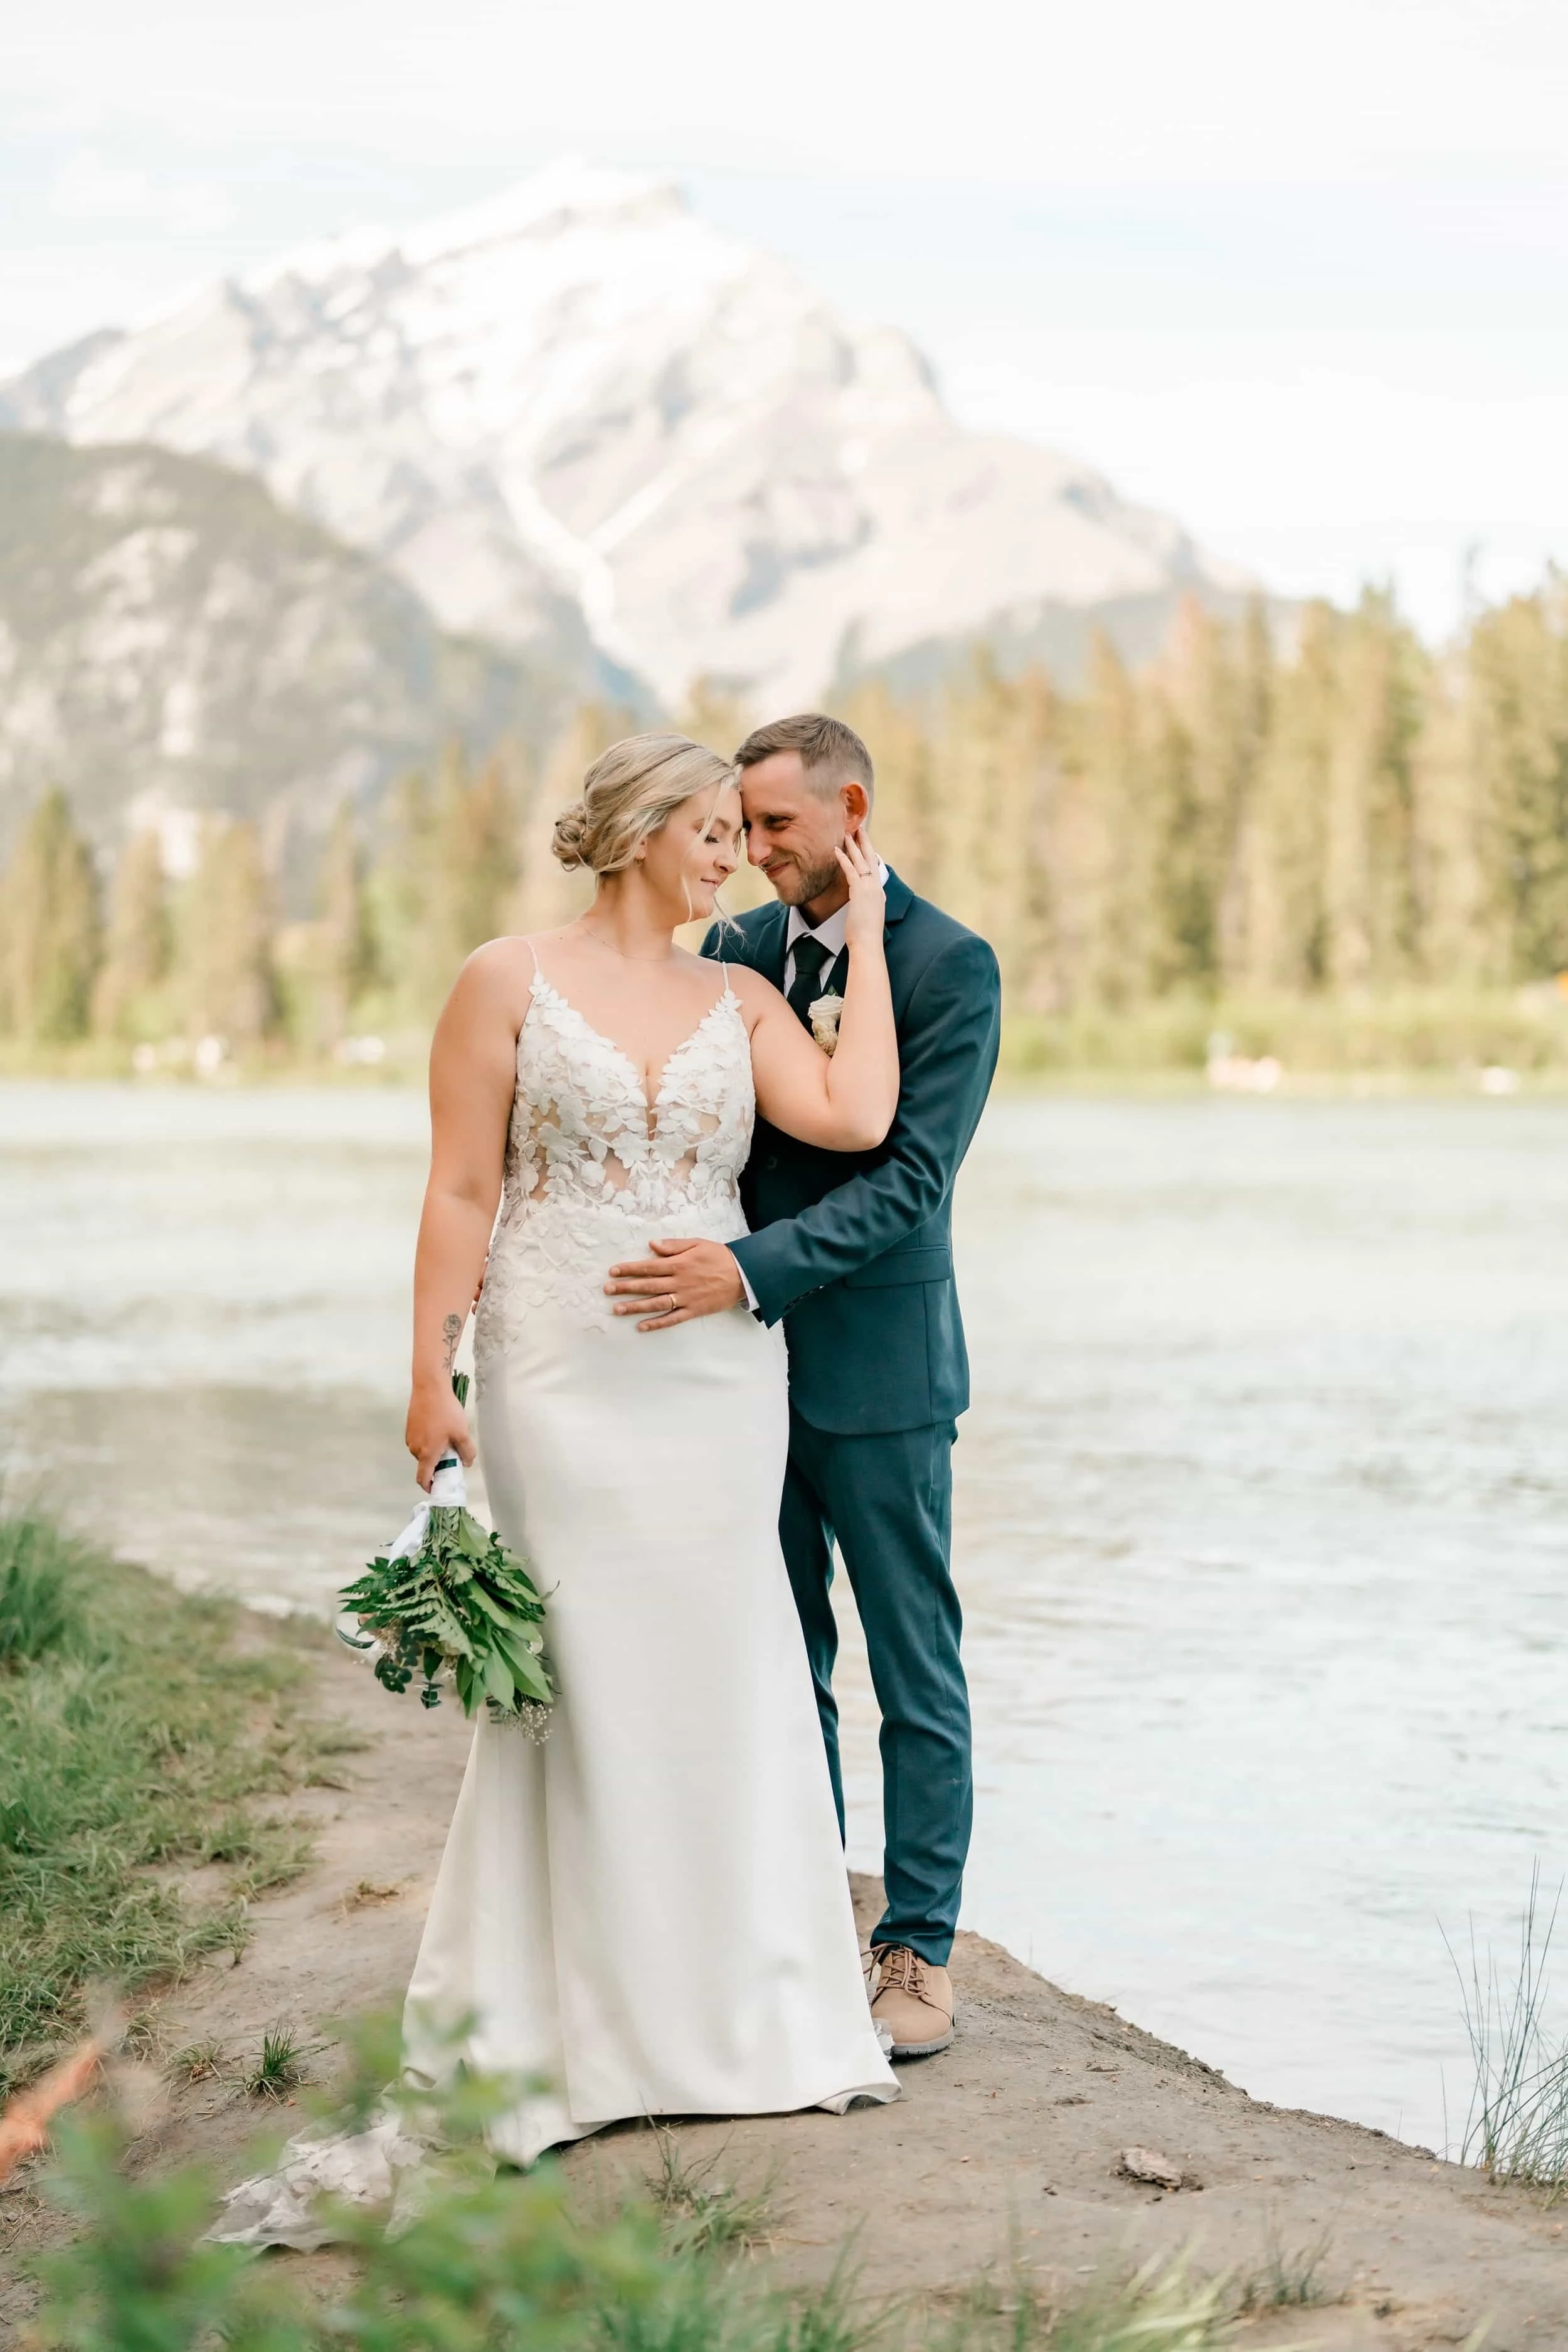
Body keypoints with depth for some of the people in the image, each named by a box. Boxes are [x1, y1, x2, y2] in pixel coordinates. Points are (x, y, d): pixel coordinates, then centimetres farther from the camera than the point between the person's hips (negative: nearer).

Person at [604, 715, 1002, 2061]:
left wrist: (751, 1267, -28)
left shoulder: (950, 967, -10)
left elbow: (908, 1179, -18)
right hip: (752, 1360, 6)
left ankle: (917, 1951, 11)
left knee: (915, 1675, 4)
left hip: (879, 1370, -5)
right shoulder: (737, 954, 7)